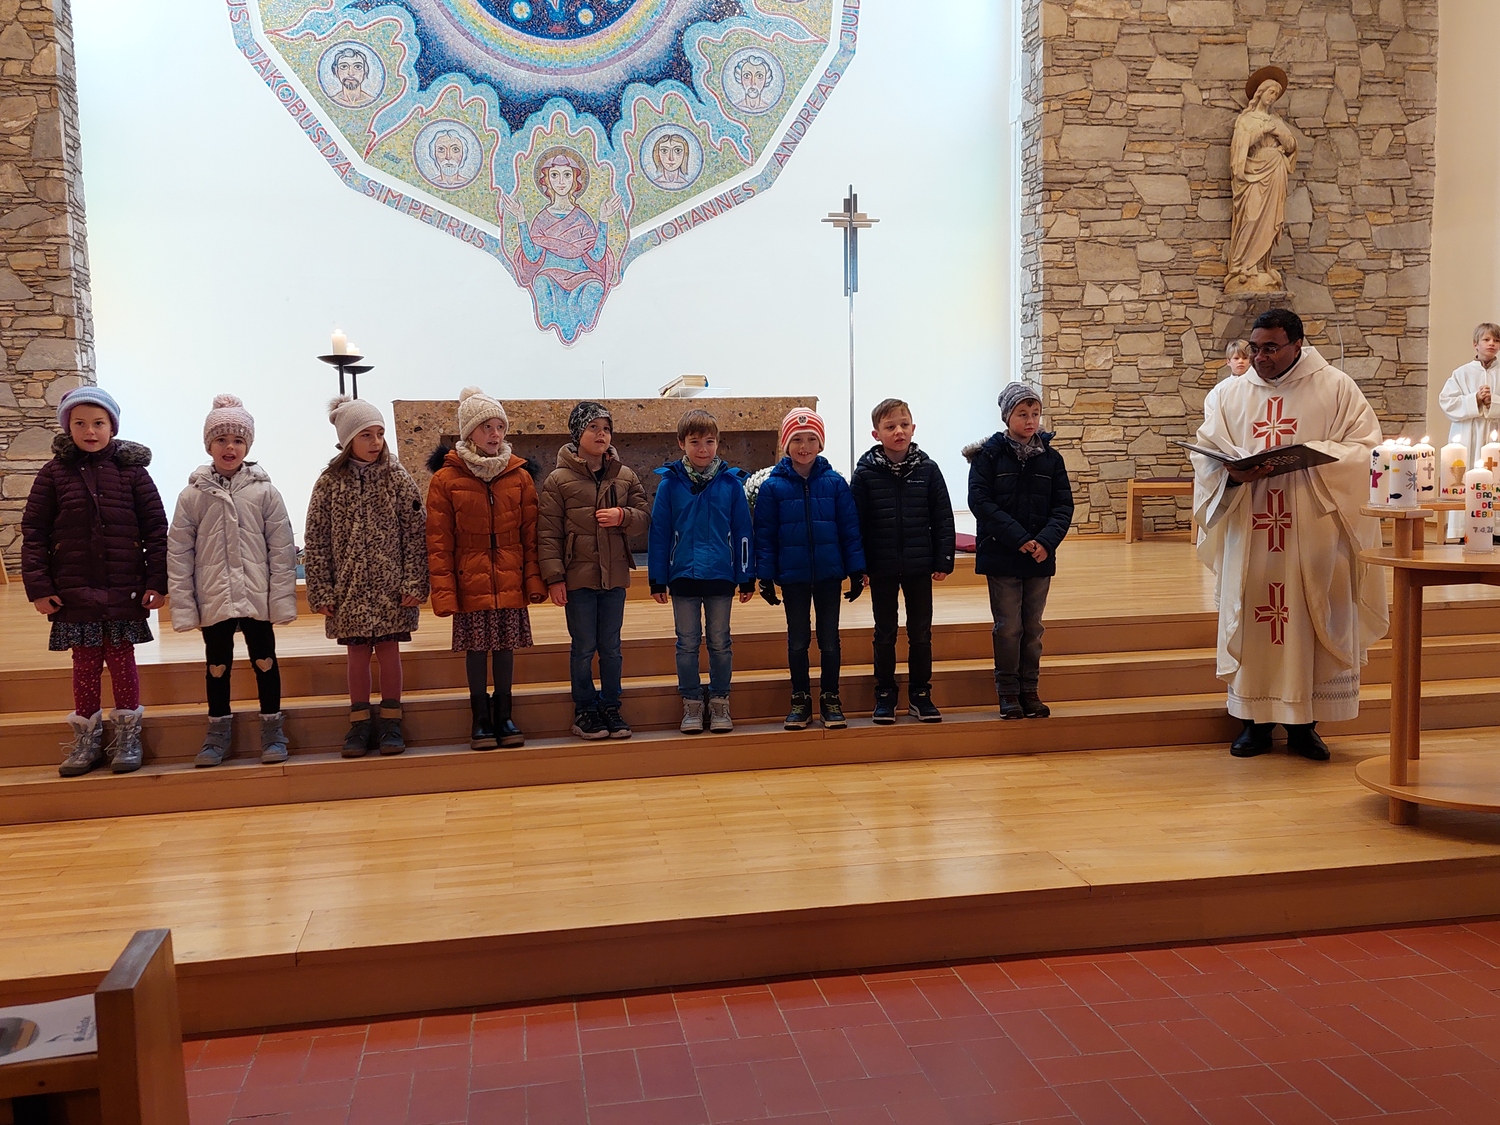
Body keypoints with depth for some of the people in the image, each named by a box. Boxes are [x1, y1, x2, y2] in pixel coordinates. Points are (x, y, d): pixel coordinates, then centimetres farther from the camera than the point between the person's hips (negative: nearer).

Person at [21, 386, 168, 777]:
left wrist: (157, 581, -4)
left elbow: (156, 528, 1)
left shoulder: (131, 470, 0)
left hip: (124, 590, -1)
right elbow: (33, 532, 2)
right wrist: (38, 586, -4)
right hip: (74, 592, 1)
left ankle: (127, 737, 19)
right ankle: (86, 740, 20)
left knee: (121, 660, 7)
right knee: (85, 663, 9)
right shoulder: (54, 473, 2)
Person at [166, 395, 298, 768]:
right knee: (217, 665, 12)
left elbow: (282, 549, -3)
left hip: (257, 597, -1)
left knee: (264, 660, 9)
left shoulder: (264, 491, -3)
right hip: (214, 599, 1)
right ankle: (218, 732, 26)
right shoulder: (192, 495, -1)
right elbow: (178, 553, 1)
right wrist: (183, 606, -4)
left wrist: (282, 599, -7)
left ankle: (272, 729, 21)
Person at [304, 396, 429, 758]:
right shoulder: (330, 483, -1)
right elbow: (316, 541, 0)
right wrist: (320, 591, -4)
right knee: (357, 652, 8)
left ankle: (390, 722, 17)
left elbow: (415, 534, -3)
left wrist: (415, 584, -9)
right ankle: (360, 723, 18)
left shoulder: (398, 478, -2)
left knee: (388, 649, 6)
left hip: (391, 586, -1)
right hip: (350, 588, 1)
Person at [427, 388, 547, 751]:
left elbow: (530, 534, 4)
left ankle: (503, 715, 23)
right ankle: (480, 719, 20)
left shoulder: (519, 476, 2)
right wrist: (443, 592, -10)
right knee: (476, 648, 6)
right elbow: (438, 543, -6)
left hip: (510, 582, 2)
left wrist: (535, 579, -1)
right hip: (470, 582, -2)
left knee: (506, 646, 8)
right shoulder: (445, 479, -5)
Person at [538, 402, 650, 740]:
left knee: (611, 647, 11)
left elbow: (645, 518, 9)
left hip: (614, 576, 3)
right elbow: (548, 533, -6)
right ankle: (585, 710, 18)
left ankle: (611, 707, 23)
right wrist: (554, 577, -11)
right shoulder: (558, 480, -4)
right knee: (583, 648, 5)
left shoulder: (625, 477, 6)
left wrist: (623, 516, -13)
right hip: (578, 577, -3)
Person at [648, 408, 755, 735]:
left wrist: (746, 578, 1)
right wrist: (657, 580, -1)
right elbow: (659, 534, 0)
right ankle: (691, 704, 19)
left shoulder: (731, 482, -1)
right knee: (687, 644, 8)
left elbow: (743, 532, 2)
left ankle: (720, 703, 21)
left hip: (721, 576, 0)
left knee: (720, 643, 9)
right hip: (683, 576, 0)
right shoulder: (670, 484, -3)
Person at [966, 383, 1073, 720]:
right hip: (1001, 556, -3)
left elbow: (1063, 504, 2)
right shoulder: (988, 455, -4)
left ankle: (1030, 690, 20)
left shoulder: (1050, 457, 5)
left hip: (1040, 557, 3)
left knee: (1033, 627, 10)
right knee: (1008, 627, 2)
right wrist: (1019, 538, -19)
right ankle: (1008, 692, 13)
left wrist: (1046, 541, -15)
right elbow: (980, 501, -12)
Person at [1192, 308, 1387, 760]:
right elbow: (1206, 455, 5)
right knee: (1251, 617, 2)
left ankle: (1303, 725, 11)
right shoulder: (1230, 394, 10)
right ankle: (1256, 721, 12)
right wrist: (1233, 474, -17)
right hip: (1248, 534, 2)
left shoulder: (1336, 388, 3)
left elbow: (1364, 447, -2)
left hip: (1313, 533, -2)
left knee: (1310, 619, 1)